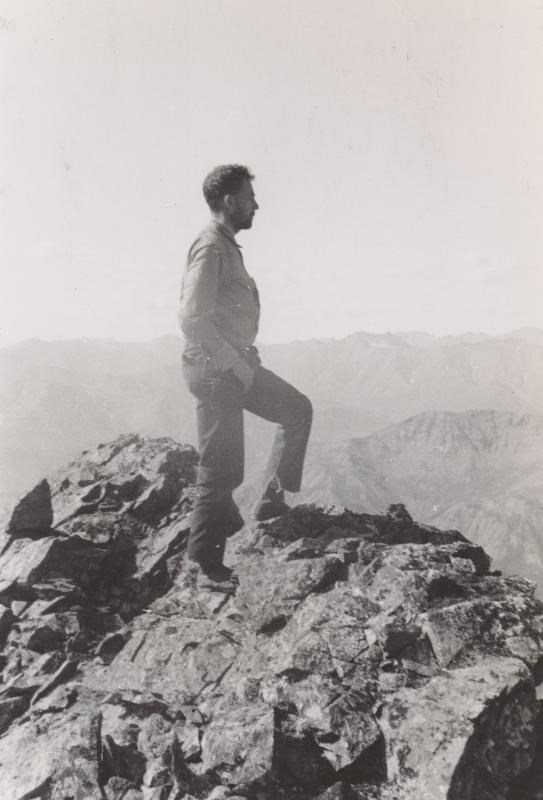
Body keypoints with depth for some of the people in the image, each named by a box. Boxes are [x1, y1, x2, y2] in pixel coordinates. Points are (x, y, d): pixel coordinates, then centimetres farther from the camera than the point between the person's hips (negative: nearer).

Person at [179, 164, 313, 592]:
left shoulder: (228, 247, 15)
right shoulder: (211, 248, -16)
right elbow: (192, 319, -25)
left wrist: (246, 360, 13)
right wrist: (235, 364, -19)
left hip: (236, 364, 10)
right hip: (214, 369, -10)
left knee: (297, 410, 18)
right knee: (222, 470, -4)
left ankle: (273, 499, 19)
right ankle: (209, 567, 10)